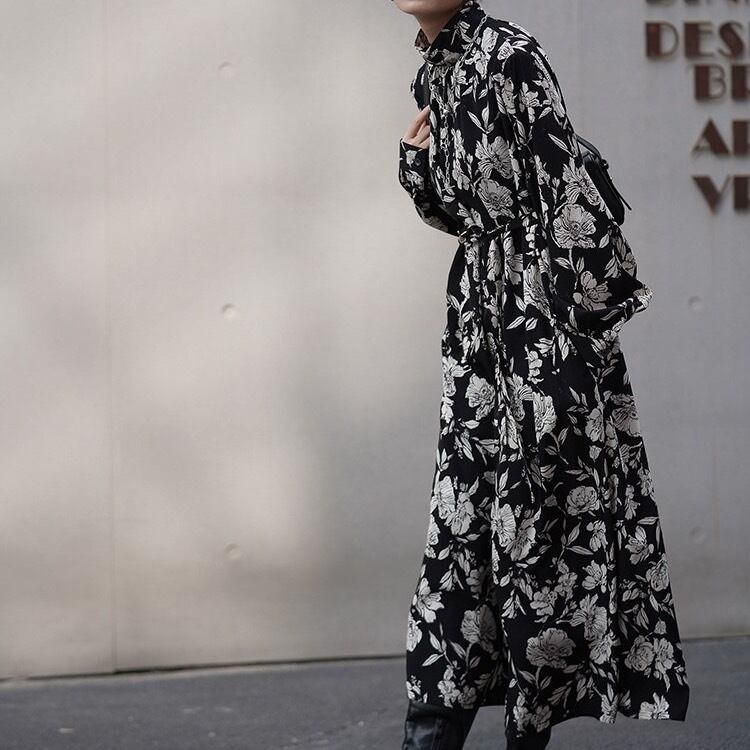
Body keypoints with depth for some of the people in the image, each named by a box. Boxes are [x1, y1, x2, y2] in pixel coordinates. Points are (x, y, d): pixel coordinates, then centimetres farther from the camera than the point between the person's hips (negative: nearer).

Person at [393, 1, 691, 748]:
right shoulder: (431, 71, 12)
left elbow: (566, 195, -16)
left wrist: (565, 332, -18)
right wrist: (416, 160, 2)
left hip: (543, 308, -8)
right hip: (481, 312, 8)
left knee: (542, 513, -2)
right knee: (468, 509, 6)